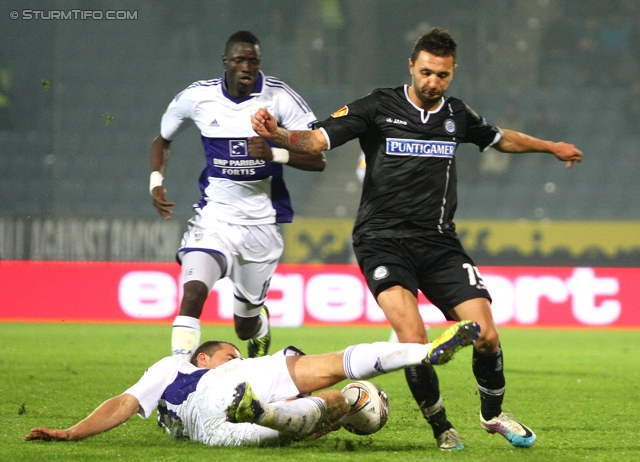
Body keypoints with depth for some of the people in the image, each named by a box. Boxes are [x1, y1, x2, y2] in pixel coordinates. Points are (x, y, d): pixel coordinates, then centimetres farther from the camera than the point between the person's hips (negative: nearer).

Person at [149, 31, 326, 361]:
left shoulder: (278, 97, -10)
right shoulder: (197, 97, -3)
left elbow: (317, 159, -11)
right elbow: (163, 139, 16)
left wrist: (275, 154, -29)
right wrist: (156, 182, -2)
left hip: (262, 221, 0)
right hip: (214, 218, 0)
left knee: (245, 326, 14)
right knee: (192, 293, -26)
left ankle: (261, 324, 52)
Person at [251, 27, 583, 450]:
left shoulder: (457, 115, 10)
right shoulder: (379, 107, -3)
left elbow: (500, 138, 31)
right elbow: (317, 140, -10)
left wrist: (550, 147, 40)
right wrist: (277, 135, -29)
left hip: (440, 242, 4)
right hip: (383, 240, -4)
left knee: (486, 335, -8)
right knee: (413, 341, -23)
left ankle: (493, 414, 20)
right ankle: (441, 427, -2)